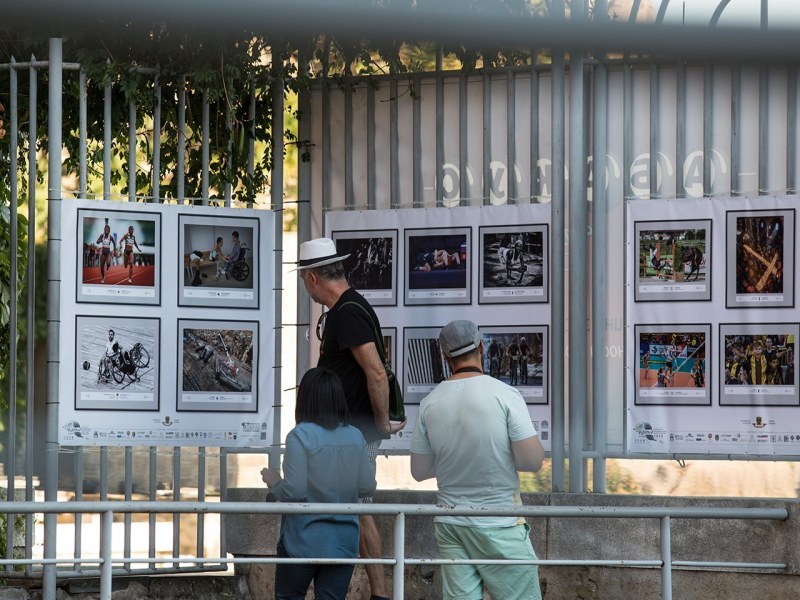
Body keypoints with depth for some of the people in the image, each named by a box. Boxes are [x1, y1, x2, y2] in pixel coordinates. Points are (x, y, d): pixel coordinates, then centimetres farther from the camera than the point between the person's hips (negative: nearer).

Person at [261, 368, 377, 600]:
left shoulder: (300, 436, -14)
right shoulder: (355, 437, 0)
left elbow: (294, 492, -17)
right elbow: (367, 487, 6)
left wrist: (274, 482, 2)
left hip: (304, 541, -4)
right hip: (344, 543, 4)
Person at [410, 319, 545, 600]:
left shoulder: (429, 403, 1)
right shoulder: (504, 395, -11)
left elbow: (419, 471, 8)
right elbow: (532, 460, -13)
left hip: (450, 524, 4)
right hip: (499, 524, -4)